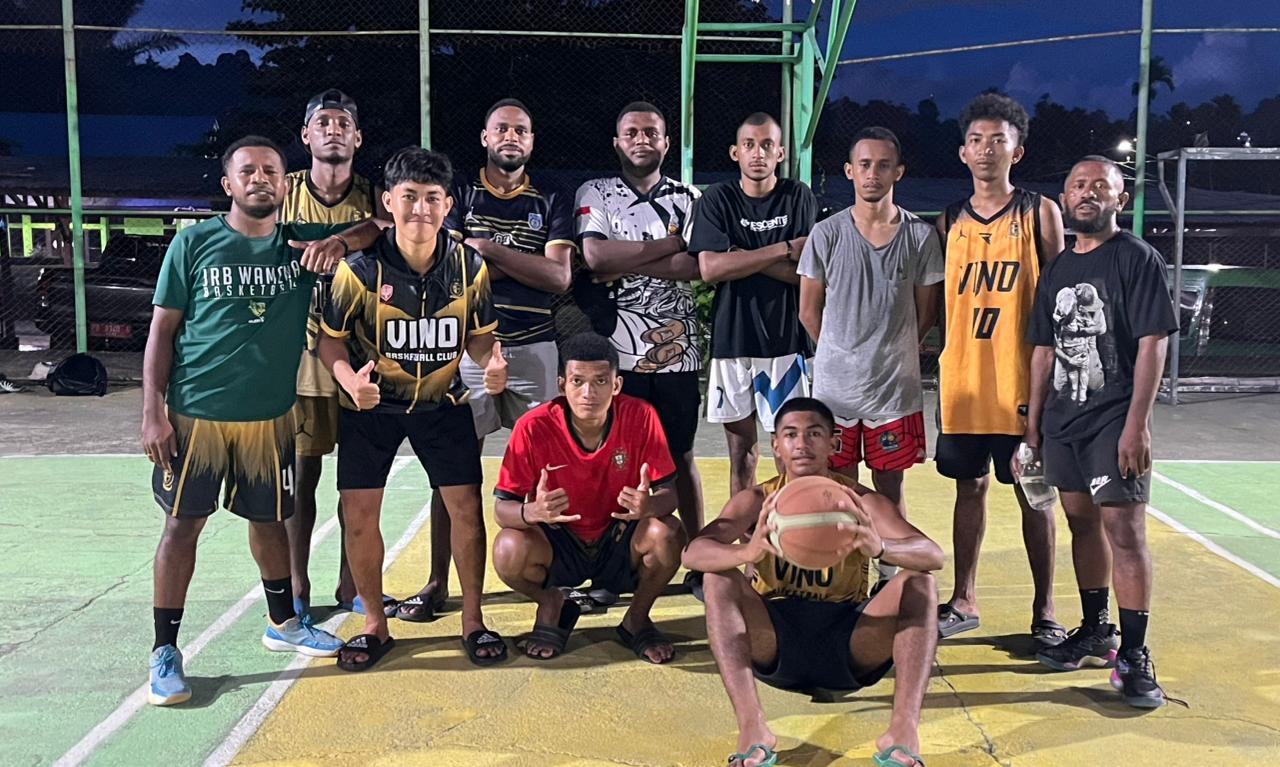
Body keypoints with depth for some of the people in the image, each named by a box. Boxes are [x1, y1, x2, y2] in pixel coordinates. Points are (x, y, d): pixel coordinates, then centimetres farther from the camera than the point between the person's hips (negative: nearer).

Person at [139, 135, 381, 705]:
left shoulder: (302, 243, 3)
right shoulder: (194, 243, -3)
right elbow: (162, 330, -2)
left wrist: (339, 240, -15)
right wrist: (153, 413, -8)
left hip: (271, 413, 3)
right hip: (196, 412, -2)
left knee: (269, 519, 15)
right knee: (182, 524, 2)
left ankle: (282, 624, 34)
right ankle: (164, 652, 13)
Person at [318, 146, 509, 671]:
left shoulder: (469, 266, -10)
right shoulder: (361, 268, -18)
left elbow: (479, 334, 3)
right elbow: (332, 338, -8)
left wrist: (491, 364, -19)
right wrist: (351, 380, -28)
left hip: (442, 400, 1)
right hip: (371, 405, -1)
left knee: (466, 508, -2)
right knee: (359, 513, -3)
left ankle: (473, 621, 17)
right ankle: (374, 626, 17)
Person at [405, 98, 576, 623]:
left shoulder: (552, 202, 9)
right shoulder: (460, 195, 8)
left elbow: (559, 277, -6)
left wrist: (490, 249, -10)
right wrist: (522, 264, -10)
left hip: (533, 348, 0)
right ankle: (437, 583, 11)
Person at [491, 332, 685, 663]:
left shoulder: (641, 417, -18)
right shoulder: (534, 427, -20)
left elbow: (668, 492, -13)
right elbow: (502, 506, -17)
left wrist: (649, 505, -38)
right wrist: (533, 512, -41)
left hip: (620, 542, 1)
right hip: (559, 543, 0)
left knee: (667, 534, -30)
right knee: (509, 552, -31)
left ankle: (636, 620, 3)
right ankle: (552, 606, 7)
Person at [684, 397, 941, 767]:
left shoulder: (861, 502, -3)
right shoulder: (756, 501, -3)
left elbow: (934, 556, -18)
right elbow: (692, 553, -20)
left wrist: (881, 547, -42)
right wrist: (747, 551, -43)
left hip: (849, 647, 0)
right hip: (774, 647, 0)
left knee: (918, 580, -20)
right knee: (718, 579, -23)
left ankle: (904, 731, -32)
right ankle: (752, 729, -34)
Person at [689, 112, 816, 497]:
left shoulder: (800, 198, 2)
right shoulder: (718, 199, 3)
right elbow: (710, 269, -11)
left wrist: (743, 258, -13)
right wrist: (785, 250, -11)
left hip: (786, 338, -1)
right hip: (732, 339, 1)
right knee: (741, 448, 8)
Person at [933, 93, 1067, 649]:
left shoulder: (1040, 213, 0)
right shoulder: (949, 222, 9)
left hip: (1022, 379, -3)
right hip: (961, 379, 3)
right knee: (970, 486, 11)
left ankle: (1044, 612, 14)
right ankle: (964, 602, 23)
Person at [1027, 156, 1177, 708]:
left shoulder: (1137, 259, -5)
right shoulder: (1057, 270, 14)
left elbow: (1153, 344, -11)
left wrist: (1136, 424, -17)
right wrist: (1034, 419, 12)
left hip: (1115, 419, -6)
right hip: (1063, 419, 7)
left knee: (1124, 528, -8)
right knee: (1082, 521, 14)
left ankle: (1134, 654, -2)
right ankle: (1096, 632, 27)